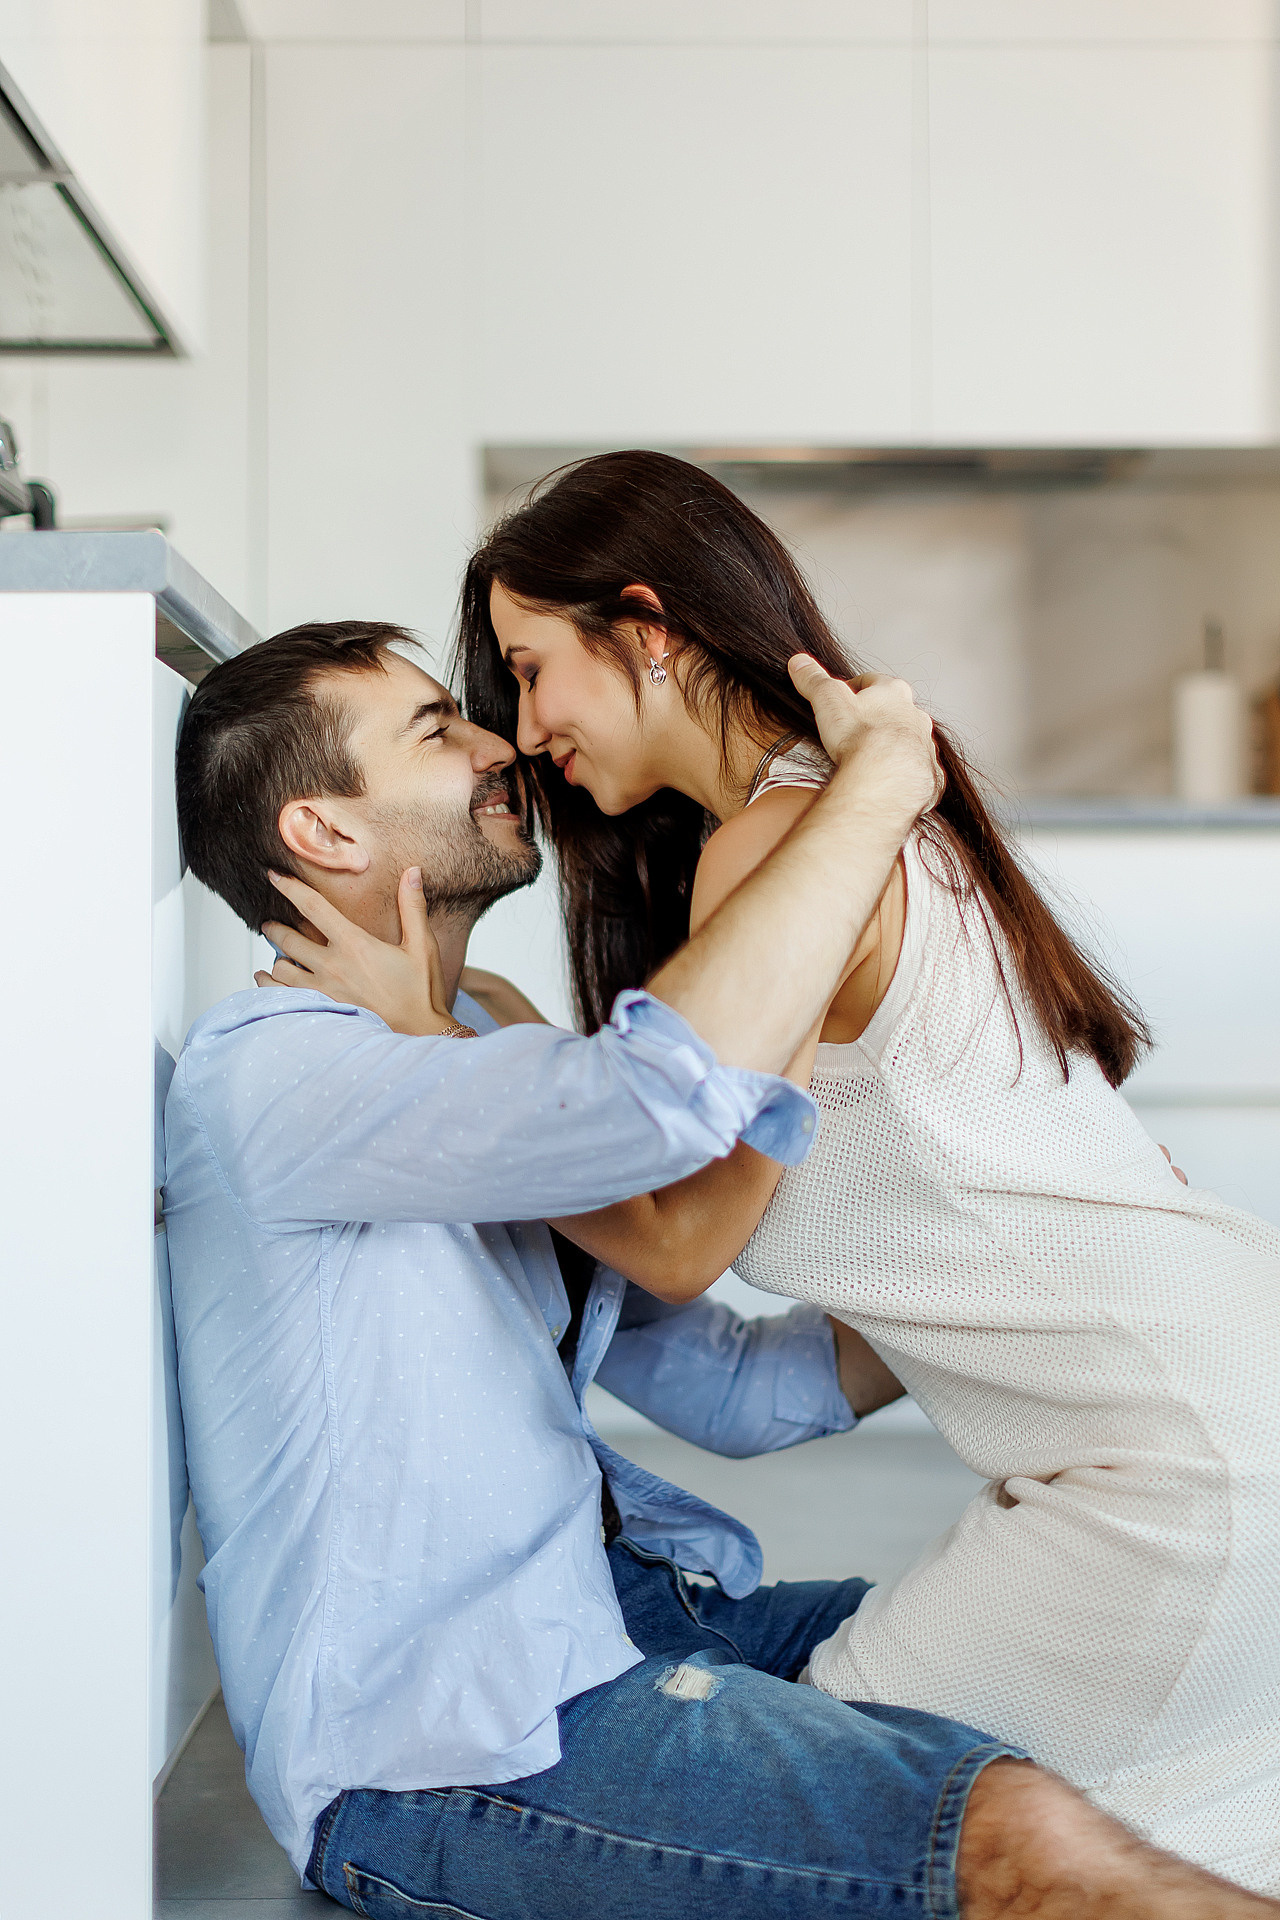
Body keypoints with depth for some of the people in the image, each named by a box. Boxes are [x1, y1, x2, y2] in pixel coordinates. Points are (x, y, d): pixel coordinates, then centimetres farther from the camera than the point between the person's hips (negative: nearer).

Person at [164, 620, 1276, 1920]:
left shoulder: (485, 1072, 17)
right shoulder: (261, 1079, -13)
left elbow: (731, 1387, 16)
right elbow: (668, 1088, -31)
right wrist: (879, 778, -18)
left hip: (622, 1607, 9)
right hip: (442, 1751, -9)